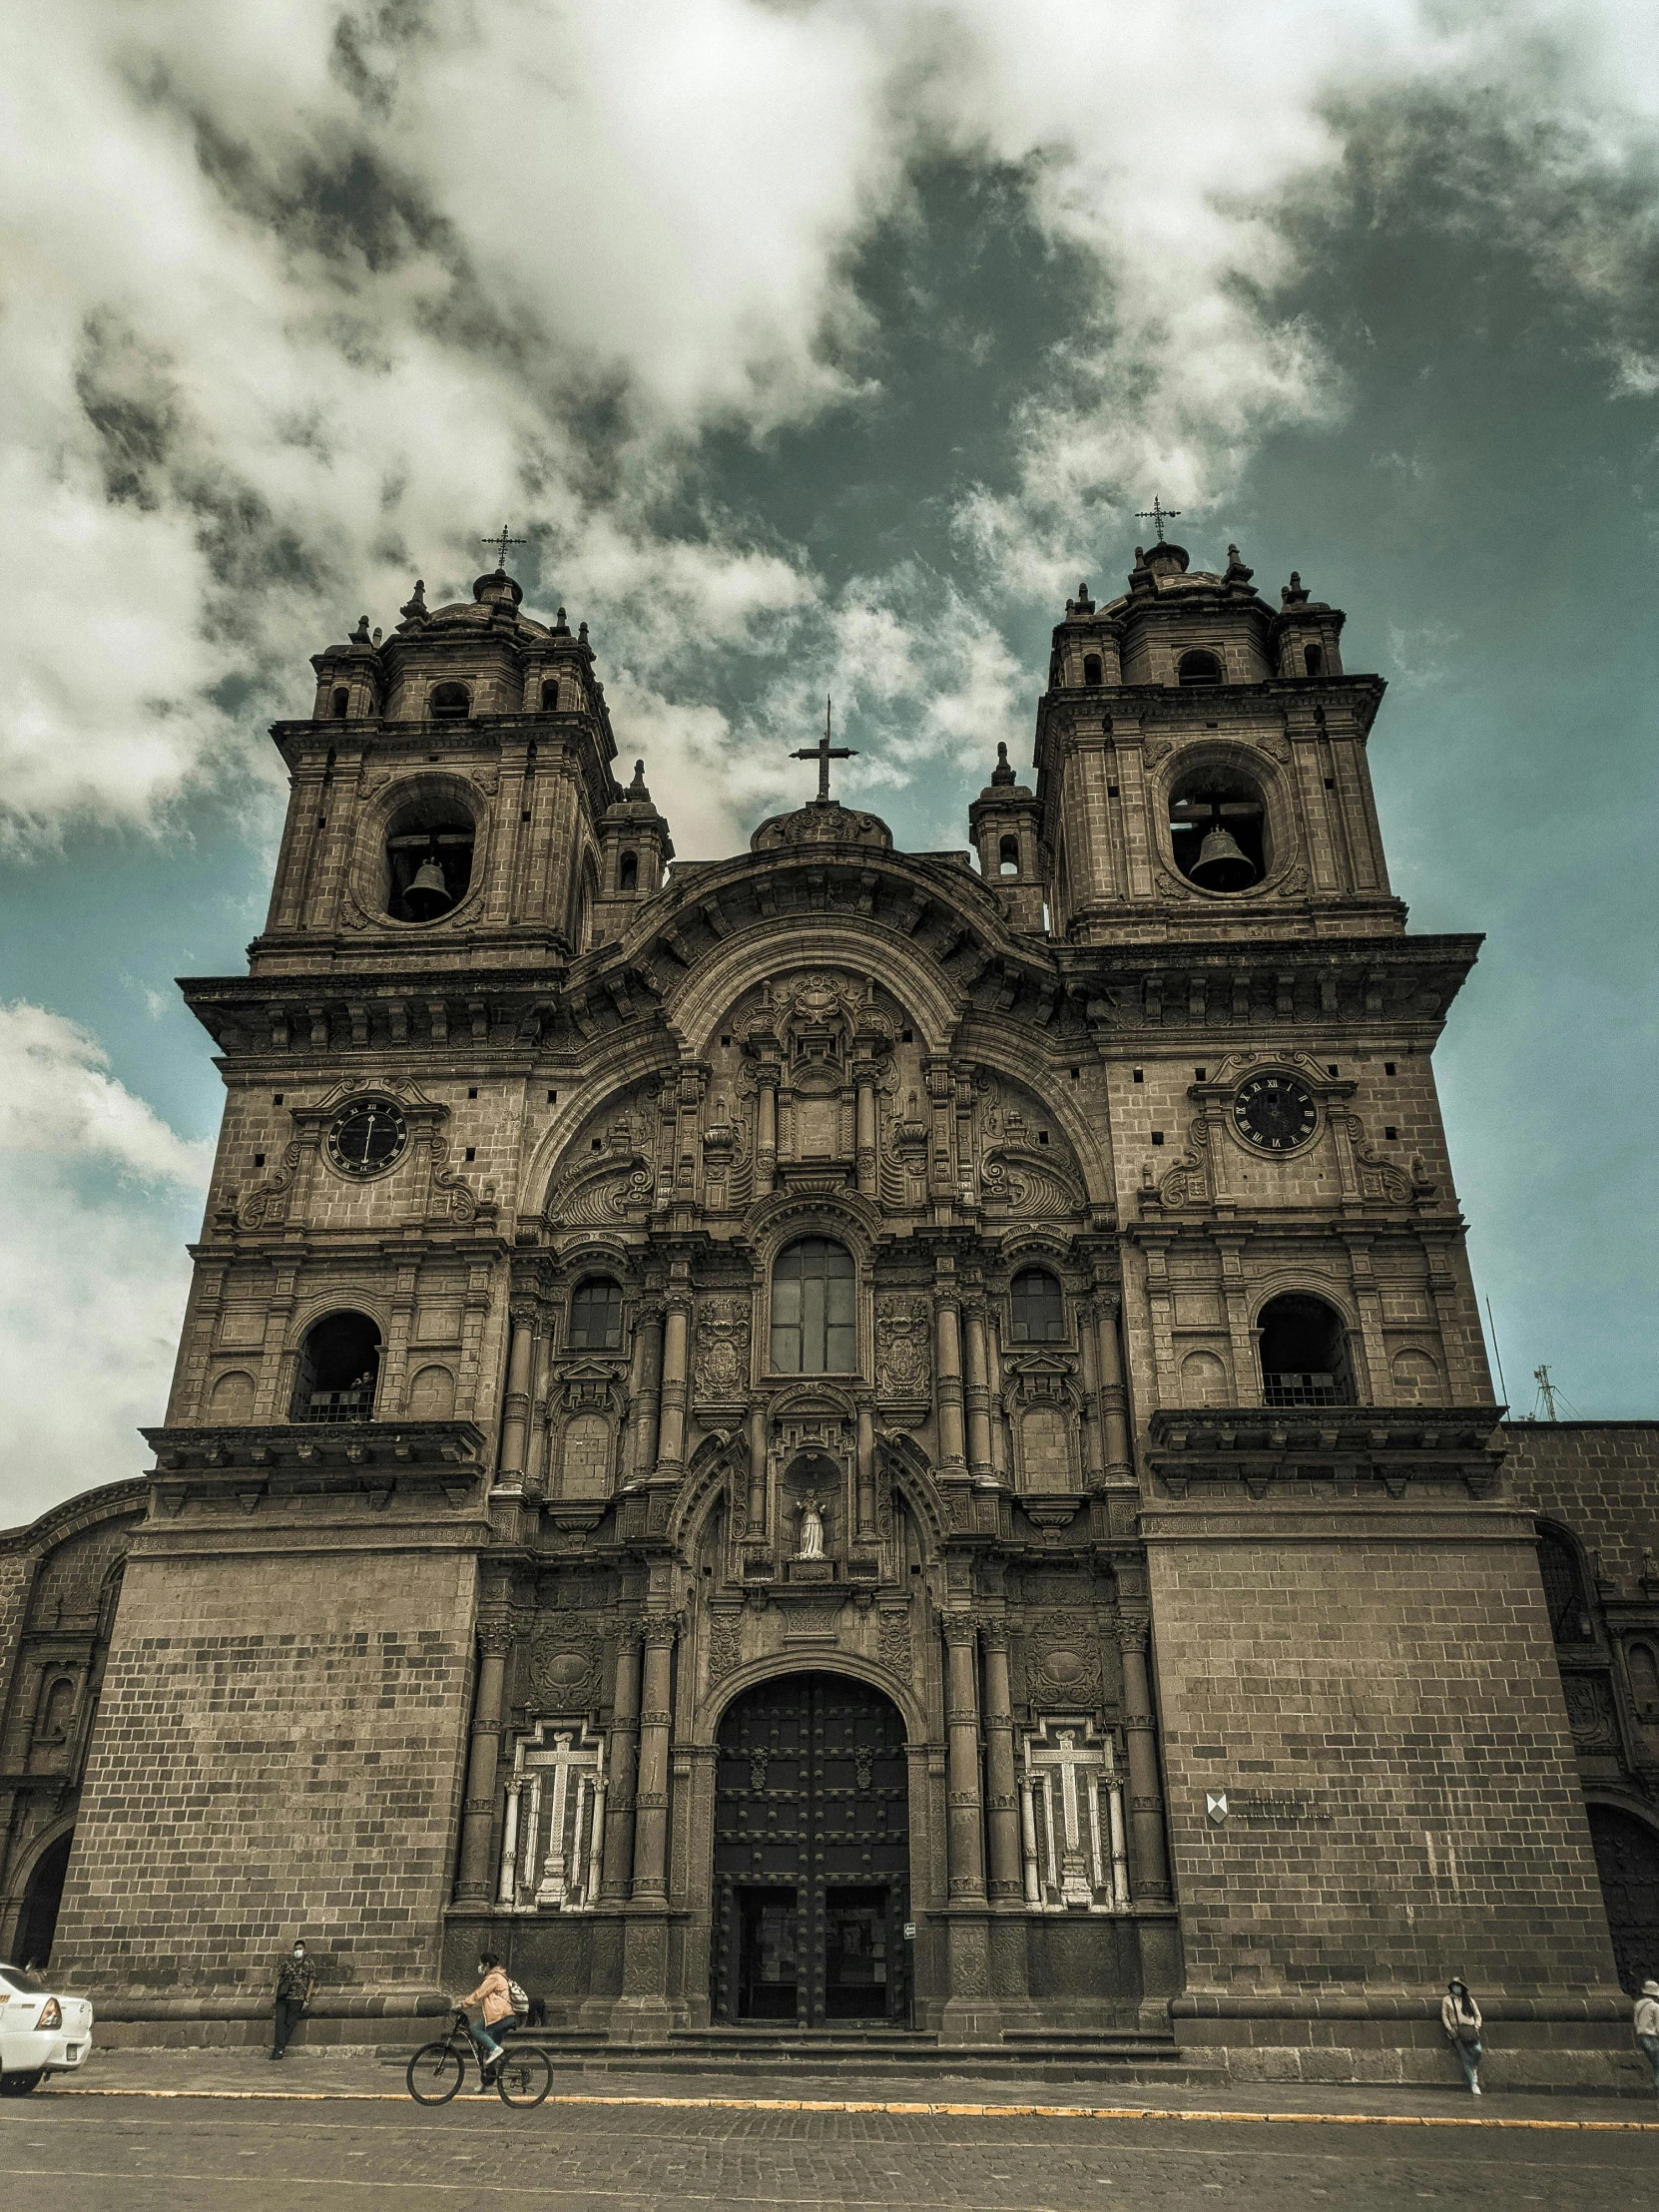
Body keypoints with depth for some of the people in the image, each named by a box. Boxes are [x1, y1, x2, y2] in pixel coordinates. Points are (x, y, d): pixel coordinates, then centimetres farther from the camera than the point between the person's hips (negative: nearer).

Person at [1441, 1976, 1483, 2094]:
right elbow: (1444, 2016, 8)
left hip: (1470, 2029, 2)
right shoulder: (1446, 2000, 13)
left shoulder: (1469, 2000, 20)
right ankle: (1473, 2083, -14)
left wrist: (1476, 2027, 3)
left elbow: (1477, 2015, 19)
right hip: (1456, 2030, -2)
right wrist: (1450, 2029, -5)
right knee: (1464, 2056, -17)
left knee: (1477, 2050, -23)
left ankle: (1473, 2070, 1)